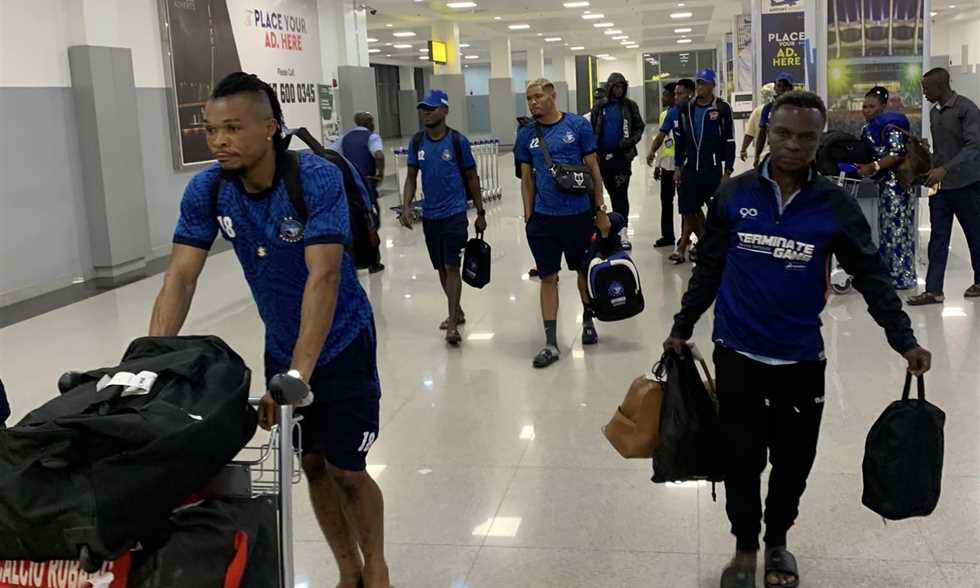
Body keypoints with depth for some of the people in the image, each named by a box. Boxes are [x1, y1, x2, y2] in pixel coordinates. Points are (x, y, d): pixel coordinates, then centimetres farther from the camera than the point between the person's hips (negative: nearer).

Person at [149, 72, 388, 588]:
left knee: (346, 469, 2)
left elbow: (324, 276, -34)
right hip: (281, 346, 5)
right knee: (312, 464, 14)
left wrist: (299, 372, -41)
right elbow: (180, 277, -14)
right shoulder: (206, 190, -12)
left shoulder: (318, 179, -27)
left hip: (340, 344, -5)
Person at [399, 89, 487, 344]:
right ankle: (457, 311, 31)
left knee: (451, 266, -11)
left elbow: (472, 178, 1)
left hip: (454, 213, -5)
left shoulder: (458, 141, -7)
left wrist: (480, 213, 3)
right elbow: (411, 177, 10)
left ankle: (452, 324, -9)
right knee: (441, 268, 14)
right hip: (429, 215, 5)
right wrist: (406, 205, -6)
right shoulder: (417, 143, 4)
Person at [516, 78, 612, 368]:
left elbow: (593, 169, 0)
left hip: (579, 213, -1)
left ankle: (588, 321, 38)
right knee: (548, 277, 3)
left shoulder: (578, 125, -3)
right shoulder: (526, 134, 4)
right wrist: (528, 217, 3)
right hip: (543, 217, 1)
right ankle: (550, 343, 7)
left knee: (585, 270, 14)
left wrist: (600, 210, -1)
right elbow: (527, 179, 9)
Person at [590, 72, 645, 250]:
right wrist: (593, 151, 1)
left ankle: (622, 231, -9)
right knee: (612, 191, 11)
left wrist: (631, 140, -11)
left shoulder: (630, 106, 2)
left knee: (621, 192, -9)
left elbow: (639, 127, 7)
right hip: (603, 155, 2)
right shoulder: (599, 107, 6)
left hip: (623, 155, -2)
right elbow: (592, 130, 9)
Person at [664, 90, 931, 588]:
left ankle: (777, 542, 38)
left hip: (801, 359, 0)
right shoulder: (733, 195, -4)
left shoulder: (835, 206, -5)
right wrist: (683, 327, 9)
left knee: (792, 461, 13)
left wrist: (904, 340, -6)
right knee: (740, 459, 8)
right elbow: (709, 268, 5)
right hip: (737, 354, 0)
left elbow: (871, 277, 1)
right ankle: (745, 548, 31)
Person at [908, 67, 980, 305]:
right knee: (938, 239, 1)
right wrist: (932, 173, 7)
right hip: (939, 185, 6)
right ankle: (934, 290, 1)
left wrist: (945, 169, -29)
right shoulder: (934, 112, 11)